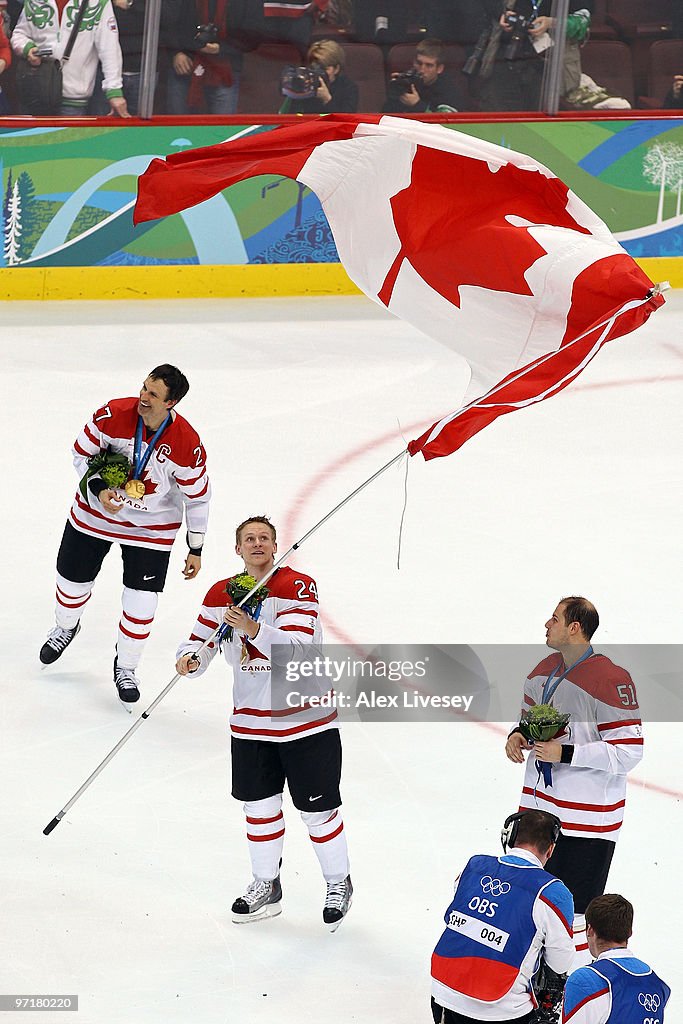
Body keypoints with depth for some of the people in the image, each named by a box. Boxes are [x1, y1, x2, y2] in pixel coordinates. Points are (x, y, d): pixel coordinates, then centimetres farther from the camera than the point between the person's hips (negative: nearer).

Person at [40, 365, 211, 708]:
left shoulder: (188, 444, -25)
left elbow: (197, 498, -11)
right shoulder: (113, 415, -23)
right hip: (95, 510, 1)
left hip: (151, 525, -1)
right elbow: (82, 452, -8)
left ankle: (126, 667, 21)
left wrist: (195, 549, -5)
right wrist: (98, 489, -24)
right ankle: (65, 628, 49)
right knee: (72, 579, 15)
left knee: (141, 603, -3)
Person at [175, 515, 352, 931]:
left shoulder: (298, 587, -14)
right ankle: (266, 888, 28)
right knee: (260, 806, 11)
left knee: (319, 809, 3)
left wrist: (254, 630, -38)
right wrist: (190, 658, -17)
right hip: (250, 721, 5)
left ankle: (339, 885, 22)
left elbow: (297, 649, -25)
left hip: (307, 719, -4)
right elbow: (200, 643, 7)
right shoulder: (220, 596, 2)